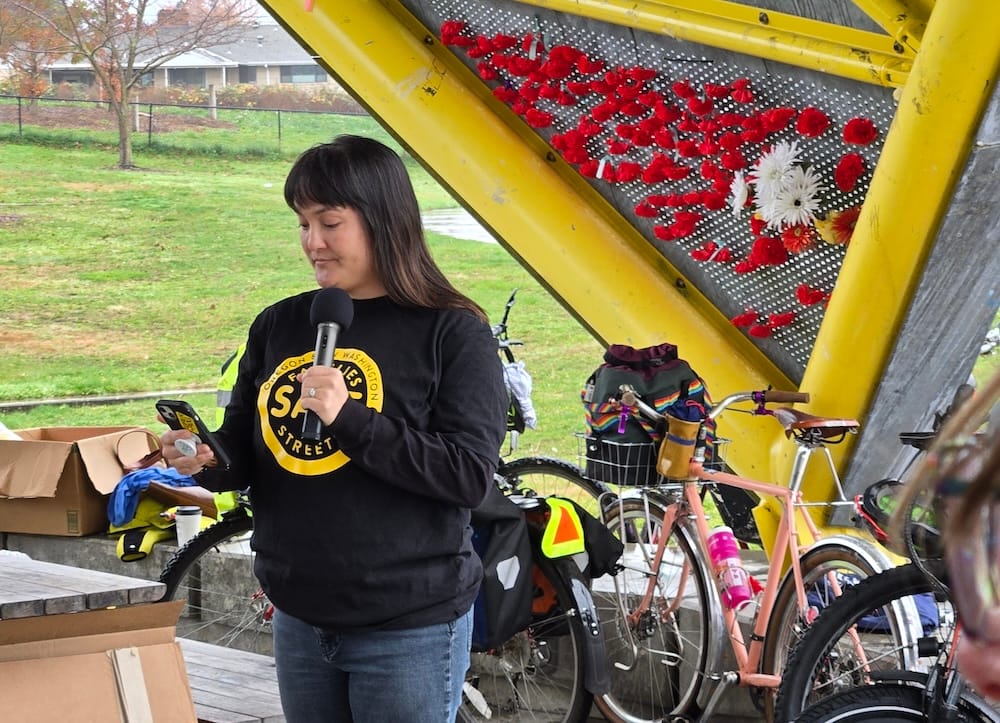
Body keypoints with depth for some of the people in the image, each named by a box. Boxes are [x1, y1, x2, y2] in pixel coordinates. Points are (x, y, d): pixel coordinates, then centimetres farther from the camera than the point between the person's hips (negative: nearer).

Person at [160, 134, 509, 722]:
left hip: (410, 628, -5)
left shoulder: (454, 333, -8)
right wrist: (207, 460, -8)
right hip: (299, 618, 5)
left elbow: (471, 476, -16)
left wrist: (350, 420, -24)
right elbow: (247, 454, 14)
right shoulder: (278, 326, 6)